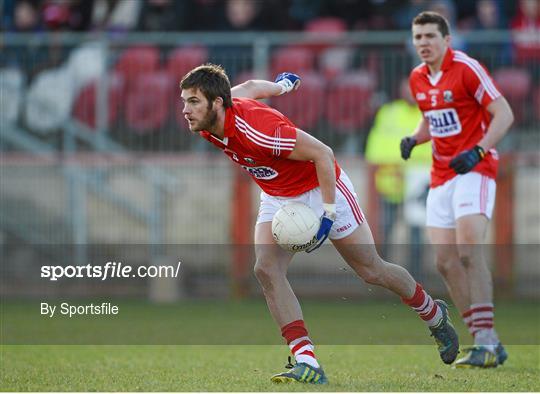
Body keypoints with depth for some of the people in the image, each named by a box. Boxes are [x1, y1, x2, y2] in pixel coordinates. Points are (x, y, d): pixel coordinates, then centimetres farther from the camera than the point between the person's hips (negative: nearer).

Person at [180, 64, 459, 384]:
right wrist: (281, 84, 26)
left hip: (320, 188, -7)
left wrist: (328, 213, -30)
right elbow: (250, 87, 6)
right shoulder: (208, 124, -15)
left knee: (373, 271, 7)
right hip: (278, 198, 7)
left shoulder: (255, 128, -37)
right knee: (266, 269, -17)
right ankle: (307, 363, -18)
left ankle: (435, 314, 35)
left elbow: (323, 154, -30)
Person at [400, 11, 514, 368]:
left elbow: (504, 114, -13)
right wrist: (414, 139, 5)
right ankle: (488, 344, 6)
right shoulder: (418, 78, 10)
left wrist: (478, 151, -24)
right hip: (441, 176, 7)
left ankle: (486, 343, -20)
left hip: (475, 169, -7)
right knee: (445, 261, 0)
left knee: (469, 251, -21)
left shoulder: (466, 68, -12)